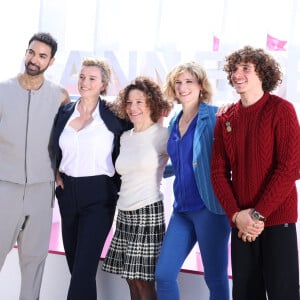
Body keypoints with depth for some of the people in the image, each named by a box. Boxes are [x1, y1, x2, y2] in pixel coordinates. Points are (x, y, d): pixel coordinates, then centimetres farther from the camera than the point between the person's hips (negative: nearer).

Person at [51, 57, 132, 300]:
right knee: (73, 261, 13)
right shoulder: (65, 112, 7)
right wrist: (56, 173, 6)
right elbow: (55, 148, 19)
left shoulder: (113, 114, -7)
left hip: (99, 195, -5)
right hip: (67, 192, 5)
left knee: (84, 268, -10)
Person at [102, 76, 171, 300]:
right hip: (124, 213, 6)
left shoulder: (163, 135, -7)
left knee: (143, 280, -4)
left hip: (148, 212, -6)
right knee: (132, 279, 10)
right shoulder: (125, 137, 12)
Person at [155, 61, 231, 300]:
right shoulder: (174, 123, 14)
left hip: (210, 207, -7)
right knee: (163, 274, 5)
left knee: (215, 278, 3)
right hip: (182, 209, 7)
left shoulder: (214, 117, -6)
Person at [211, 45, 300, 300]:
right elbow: (219, 171, 6)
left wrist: (258, 214, -15)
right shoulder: (226, 119, 9)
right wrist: (236, 215, -8)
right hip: (240, 223, 4)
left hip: (277, 220, -4)